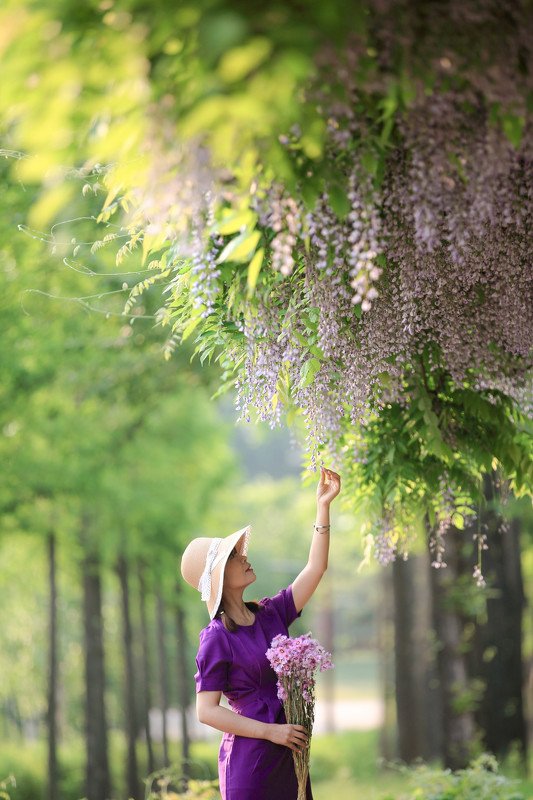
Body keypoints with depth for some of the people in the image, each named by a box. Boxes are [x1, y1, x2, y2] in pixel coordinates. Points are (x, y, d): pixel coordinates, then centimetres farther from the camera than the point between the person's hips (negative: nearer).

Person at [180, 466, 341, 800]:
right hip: (250, 757, -7)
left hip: (289, 755, 7)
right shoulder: (216, 638, -11)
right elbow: (207, 710, -13)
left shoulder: (270, 614, 8)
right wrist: (271, 731, -15)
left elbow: (315, 568, 7)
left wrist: (323, 506, 2)